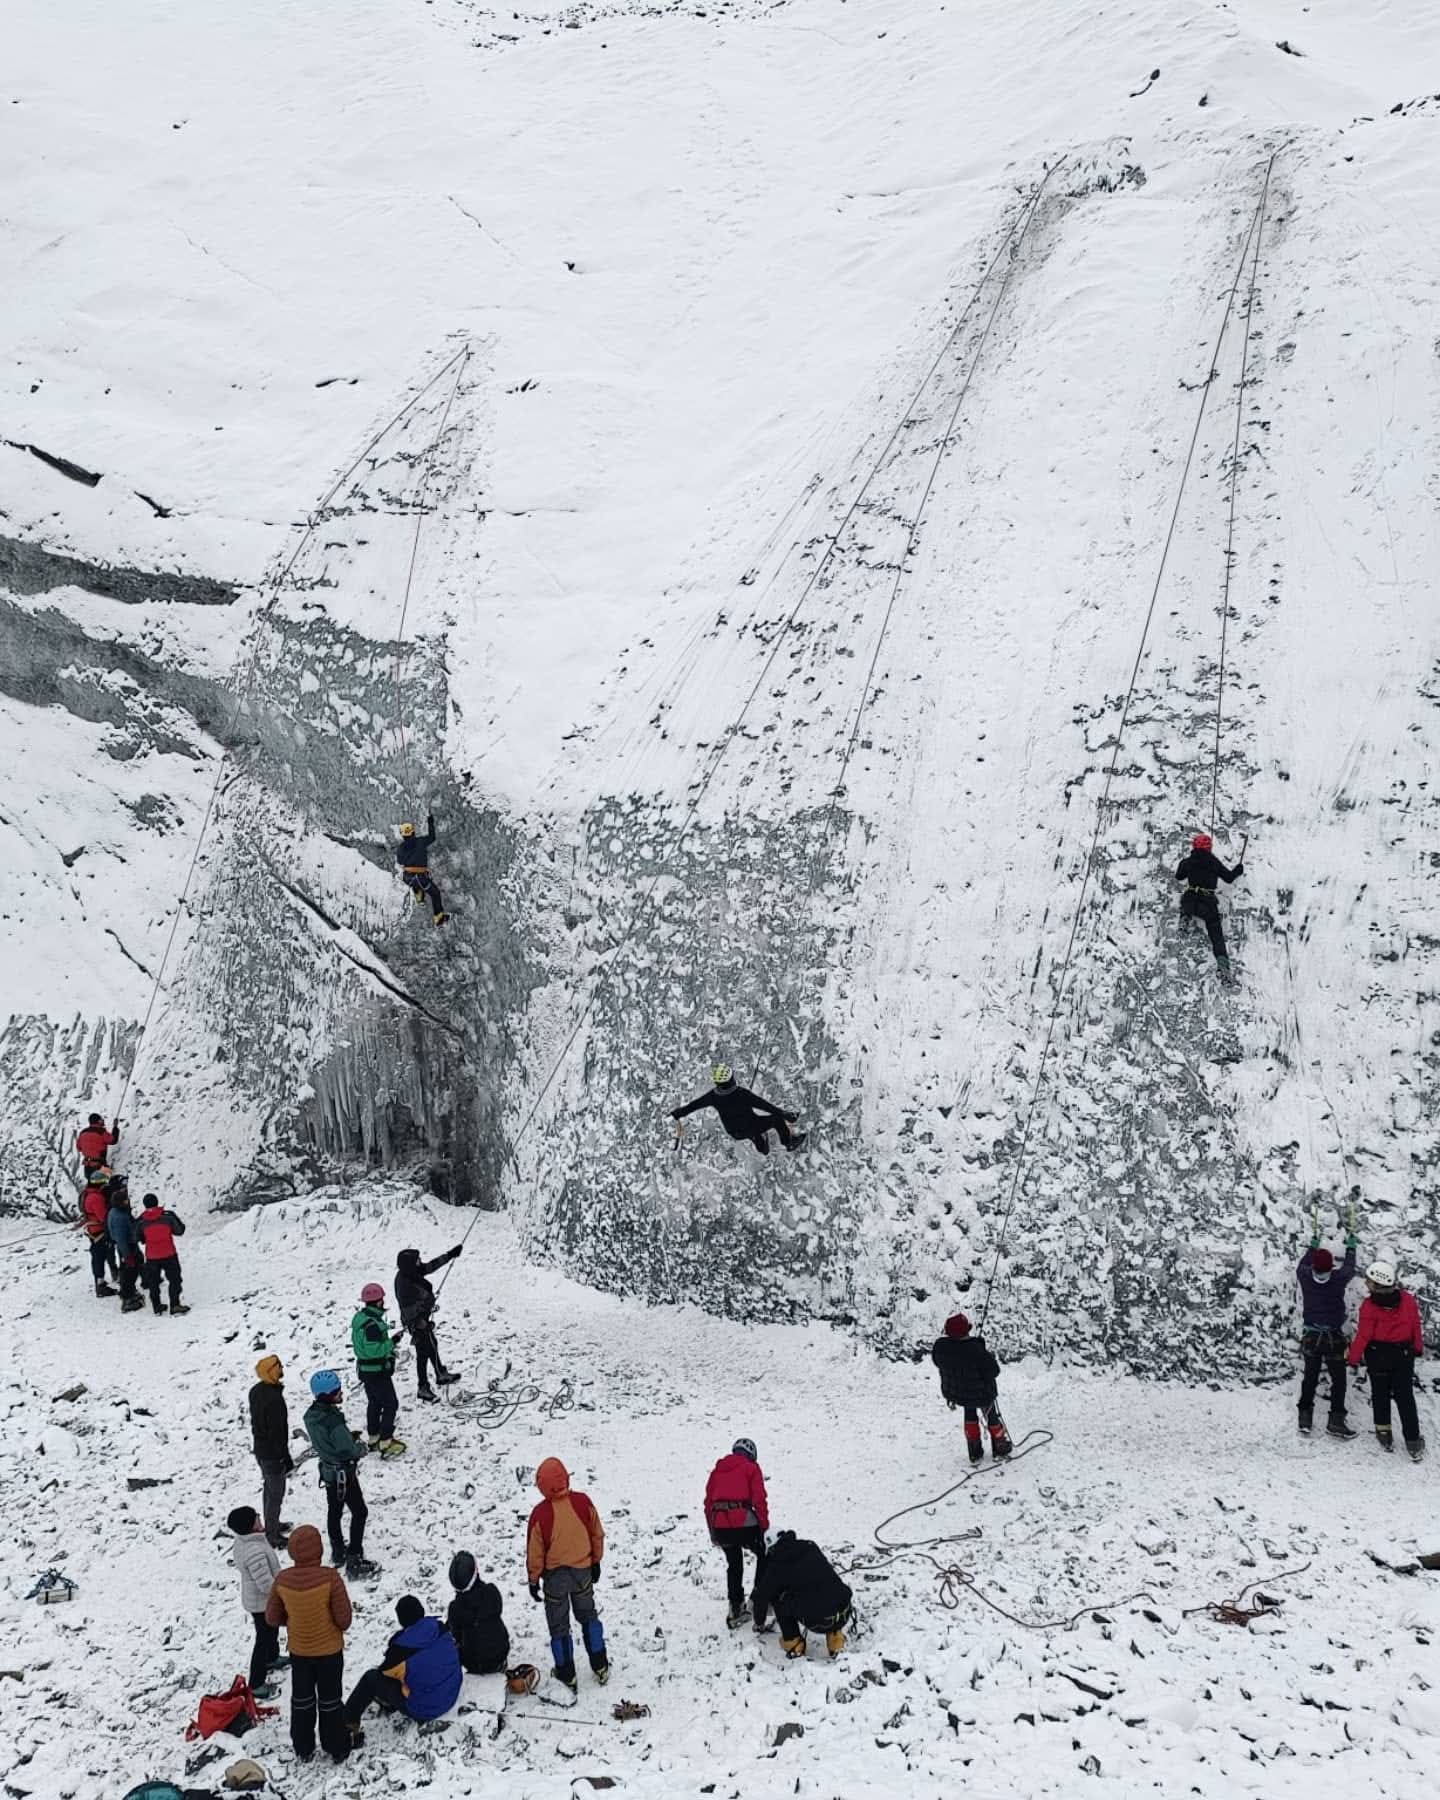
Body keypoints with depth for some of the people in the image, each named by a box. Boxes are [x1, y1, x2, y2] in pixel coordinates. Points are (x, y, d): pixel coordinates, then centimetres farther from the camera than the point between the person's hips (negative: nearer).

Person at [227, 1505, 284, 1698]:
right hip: (264, 1603, -9)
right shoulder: (255, 1552, -39)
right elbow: (266, 1584, -34)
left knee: (271, 1632, 32)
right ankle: (256, 1685, 19)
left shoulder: (241, 1541, -8)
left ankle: (272, 1658, 56)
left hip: (253, 1598, 9)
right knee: (264, 1640, 7)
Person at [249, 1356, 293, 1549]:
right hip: (273, 1453, -9)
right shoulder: (274, 1399, -30)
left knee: (268, 1488, 24)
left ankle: (271, 1524, 40)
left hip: (260, 1448, 9)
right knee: (276, 1493, 4)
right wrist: (286, 1459, -17)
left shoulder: (256, 1391, -1)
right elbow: (278, 1431, -26)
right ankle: (273, 1535, 13)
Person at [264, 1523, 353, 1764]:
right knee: (330, 1700, 16)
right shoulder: (330, 1577, -28)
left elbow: (272, 1618, -5)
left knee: (302, 1699, 22)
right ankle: (337, 1749, 28)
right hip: (329, 1650, -2)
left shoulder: (282, 1580, -17)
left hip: (298, 1650, 3)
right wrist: (337, 1627, 1)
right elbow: (344, 1618, -21)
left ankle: (303, 1749, 34)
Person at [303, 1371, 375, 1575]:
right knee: (359, 1512, 5)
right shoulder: (333, 1420, -33)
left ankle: (338, 1552, 39)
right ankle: (354, 1560, 6)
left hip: (327, 1470, 8)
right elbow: (348, 1449, -26)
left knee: (334, 1511, 23)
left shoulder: (311, 1415, -7)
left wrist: (350, 1436, 3)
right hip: (344, 1472, -8)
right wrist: (363, 1447, -5)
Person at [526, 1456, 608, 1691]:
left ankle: (566, 1673, 24)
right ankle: (600, 1667, 27)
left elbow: (535, 1552, -13)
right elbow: (597, 1535, -1)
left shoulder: (540, 1514, -24)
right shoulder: (583, 1503, -16)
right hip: (583, 1570, 3)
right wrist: (596, 1562, 15)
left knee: (558, 1625, 15)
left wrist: (533, 1580, 2)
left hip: (555, 1575, -3)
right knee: (588, 1616, 23)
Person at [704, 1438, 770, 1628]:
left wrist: (713, 1530, 26)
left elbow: (708, 1500, 19)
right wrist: (765, 1526, 3)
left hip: (720, 1525, 4)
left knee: (734, 1564, 22)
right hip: (744, 1524, -4)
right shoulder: (751, 1468, 5)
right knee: (764, 1555, 18)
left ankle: (736, 1607, 23)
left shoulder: (718, 1469, 19)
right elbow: (759, 1499, -4)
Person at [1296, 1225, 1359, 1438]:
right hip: (1335, 1338, -3)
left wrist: (1313, 1245, 29)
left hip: (1310, 1338, 3)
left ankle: (1305, 1416, 18)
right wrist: (1351, 1246, 24)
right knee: (1338, 1380, 7)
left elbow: (1302, 1264, 13)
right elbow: (1349, 1267, 7)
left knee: (1309, 1378, 15)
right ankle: (1336, 1419, 5)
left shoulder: (1305, 1277, -11)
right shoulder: (1338, 1279, -16)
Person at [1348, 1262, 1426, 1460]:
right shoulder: (1408, 1299, -12)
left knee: (1380, 1395, 17)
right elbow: (1416, 1326, 1)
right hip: (1404, 1354, 2)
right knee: (1405, 1397, 10)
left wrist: (1354, 1356, -2)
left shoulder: (1369, 1306, -21)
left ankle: (1384, 1435, 22)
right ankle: (1413, 1442, 7)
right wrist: (1418, 1347, 18)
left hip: (1378, 1356, -2)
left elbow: (1364, 1336, -15)